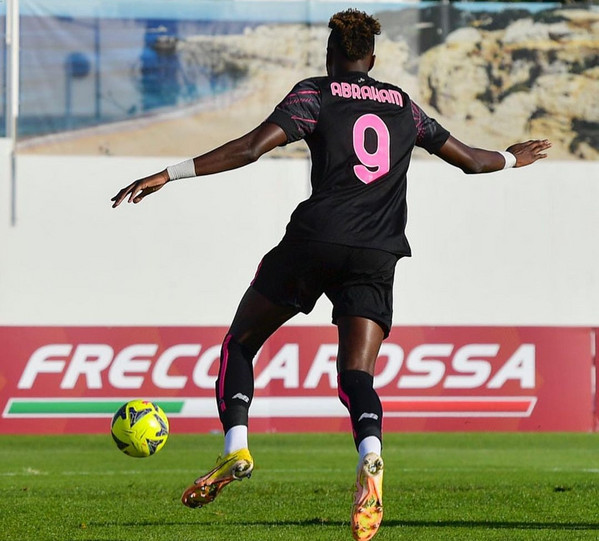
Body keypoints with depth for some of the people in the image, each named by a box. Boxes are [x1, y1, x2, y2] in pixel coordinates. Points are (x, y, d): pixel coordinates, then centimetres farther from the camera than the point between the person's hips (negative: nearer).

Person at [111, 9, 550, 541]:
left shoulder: (315, 94, 6)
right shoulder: (403, 106, 19)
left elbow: (250, 148, -8)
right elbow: (469, 159, 29)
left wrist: (169, 175, -8)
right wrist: (513, 158, 51)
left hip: (316, 239, -3)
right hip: (377, 257, 3)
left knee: (240, 342, 15)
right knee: (356, 373, -4)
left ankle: (236, 448, -2)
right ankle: (370, 454, -36)